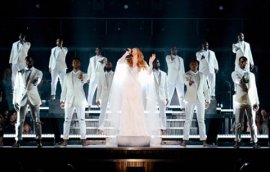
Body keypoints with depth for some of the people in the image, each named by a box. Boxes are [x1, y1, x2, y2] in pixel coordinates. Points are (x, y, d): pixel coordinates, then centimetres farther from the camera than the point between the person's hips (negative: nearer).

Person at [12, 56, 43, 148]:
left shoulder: (38, 72, 8)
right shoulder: (20, 73, 10)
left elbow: (38, 79, -13)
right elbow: (16, 88, 9)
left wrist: (36, 81, -38)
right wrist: (15, 101, 3)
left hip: (34, 98, -1)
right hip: (21, 98, 1)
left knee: (36, 120, -2)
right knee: (20, 120, -1)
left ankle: (39, 141, 0)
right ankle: (18, 141, 3)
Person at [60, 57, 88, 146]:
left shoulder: (84, 75, 3)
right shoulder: (67, 76, 12)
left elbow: (84, 82, -20)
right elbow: (64, 89, 13)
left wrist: (81, 79, -44)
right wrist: (62, 100, 6)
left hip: (80, 100, -2)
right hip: (69, 100, 2)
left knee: (82, 120, -1)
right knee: (67, 120, 1)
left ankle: (83, 139, 2)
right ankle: (65, 139, 3)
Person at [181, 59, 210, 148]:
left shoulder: (202, 75, 10)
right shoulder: (187, 74, -2)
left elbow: (205, 88, 15)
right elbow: (186, 82, -25)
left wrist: (207, 100, 11)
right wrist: (189, 82, -48)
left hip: (200, 99, 3)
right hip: (190, 99, -3)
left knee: (201, 120, 2)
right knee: (188, 119, -3)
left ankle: (203, 139, 5)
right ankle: (185, 139, 0)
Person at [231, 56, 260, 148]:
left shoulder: (251, 74, 16)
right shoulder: (235, 73, 7)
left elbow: (254, 89, 12)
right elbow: (238, 81, -15)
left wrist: (257, 102, 6)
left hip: (251, 101, 2)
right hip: (239, 101, -2)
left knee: (252, 123, 0)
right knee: (238, 123, -1)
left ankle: (254, 142, 2)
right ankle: (237, 141, 4)